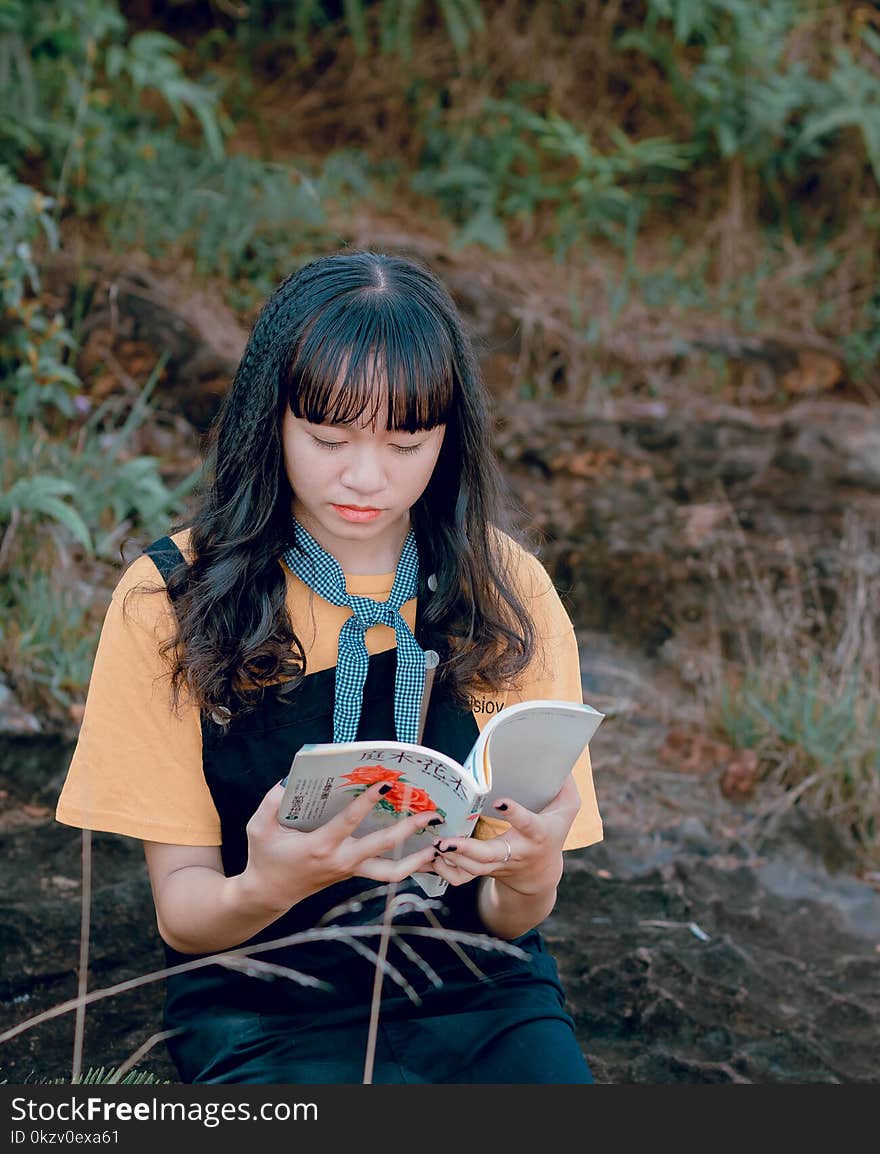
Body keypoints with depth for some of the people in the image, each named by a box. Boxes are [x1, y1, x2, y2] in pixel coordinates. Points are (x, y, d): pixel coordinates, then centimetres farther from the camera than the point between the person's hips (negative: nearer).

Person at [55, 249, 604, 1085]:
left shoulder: (509, 591, 0)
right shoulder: (169, 600, -5)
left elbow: (503, 919, 2)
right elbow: (180, 910, -4)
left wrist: (529, 877, -22)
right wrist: (268, 886, -27)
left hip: (478, 993, 3)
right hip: (267, 1009, -2)